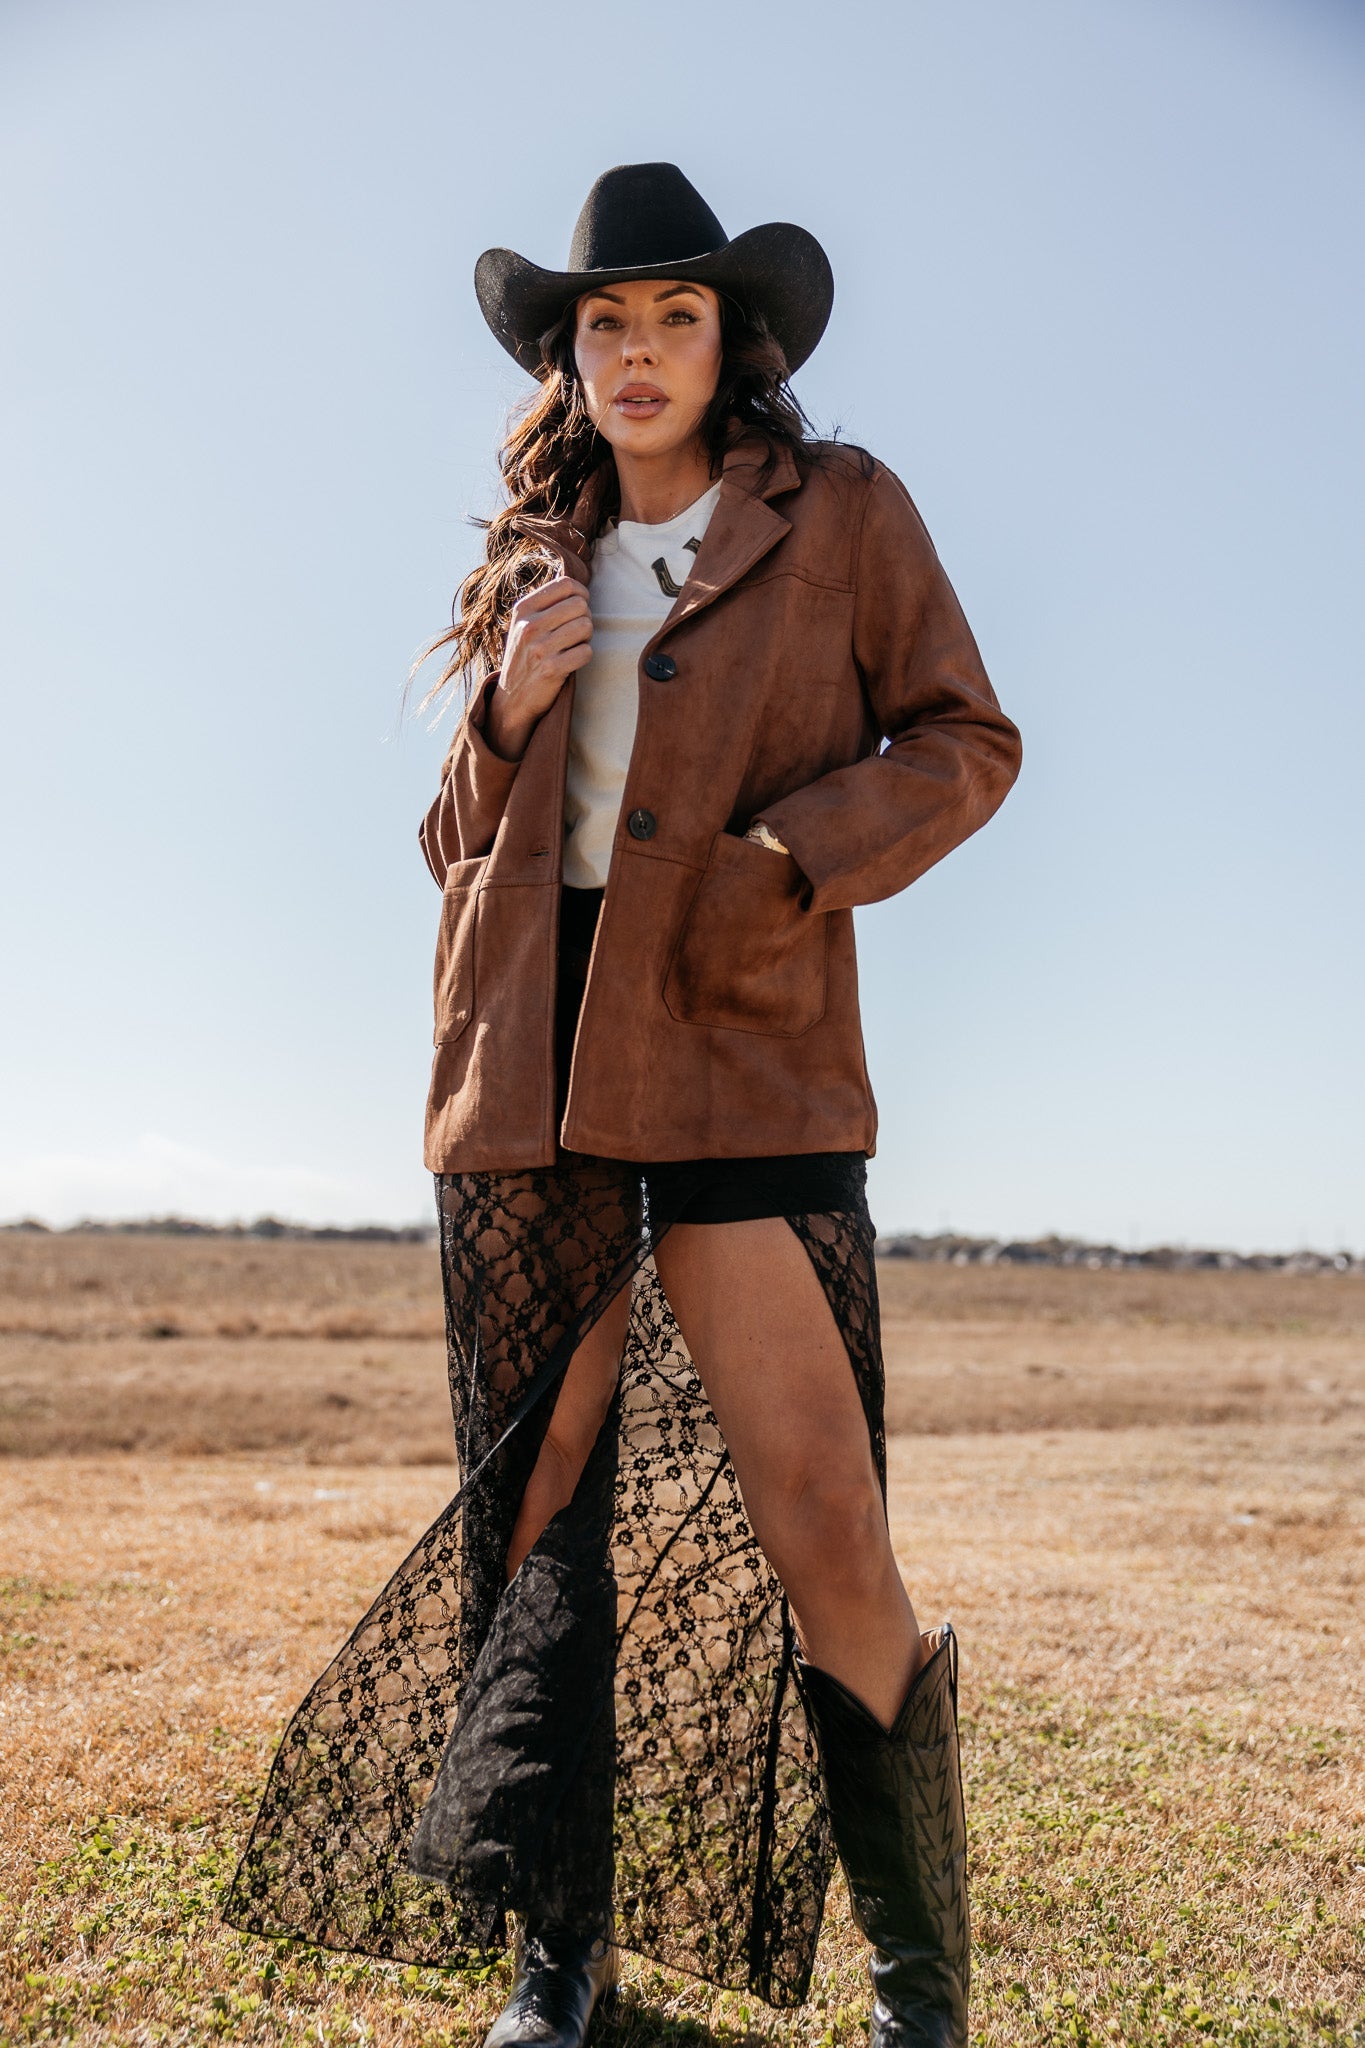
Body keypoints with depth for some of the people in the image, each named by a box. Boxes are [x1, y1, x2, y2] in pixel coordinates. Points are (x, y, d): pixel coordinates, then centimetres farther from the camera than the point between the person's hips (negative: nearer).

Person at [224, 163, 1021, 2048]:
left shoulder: (841, 514, 9)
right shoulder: (534, 564, 19)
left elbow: (966, 741, 5)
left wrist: (786, 864, -10)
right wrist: (503, 722, 0)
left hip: (738, 1047, -4)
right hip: (528, 1052, 4)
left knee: (810, 1505, -11)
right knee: (536, 1492, 4)